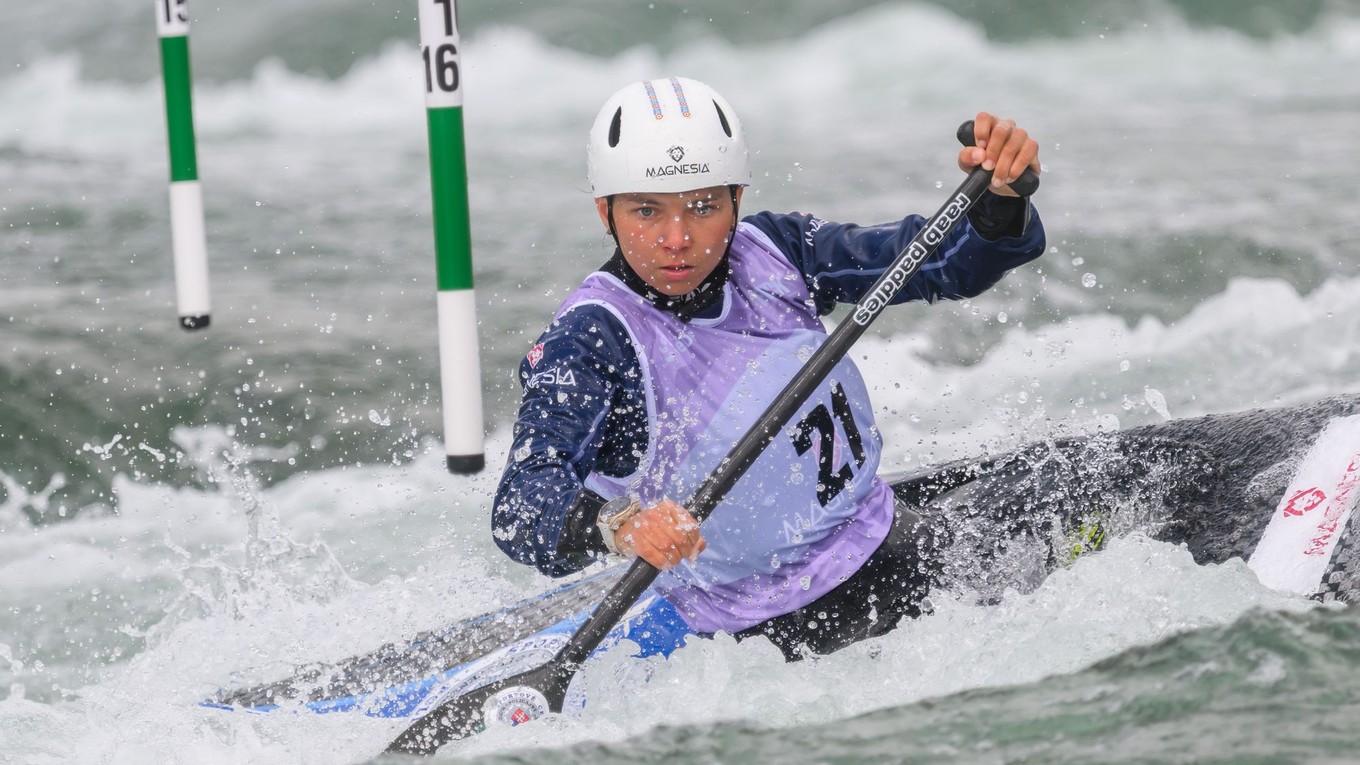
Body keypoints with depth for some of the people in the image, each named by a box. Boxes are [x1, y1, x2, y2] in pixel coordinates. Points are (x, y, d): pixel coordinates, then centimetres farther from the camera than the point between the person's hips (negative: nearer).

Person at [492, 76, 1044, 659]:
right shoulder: (589, 341, -20)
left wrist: (1001, 196, -27)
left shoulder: (770, 251, -6)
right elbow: (523, 508, -32)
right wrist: (612, 523, -53)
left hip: (881, 539, 6)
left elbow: (941, 259, -5)